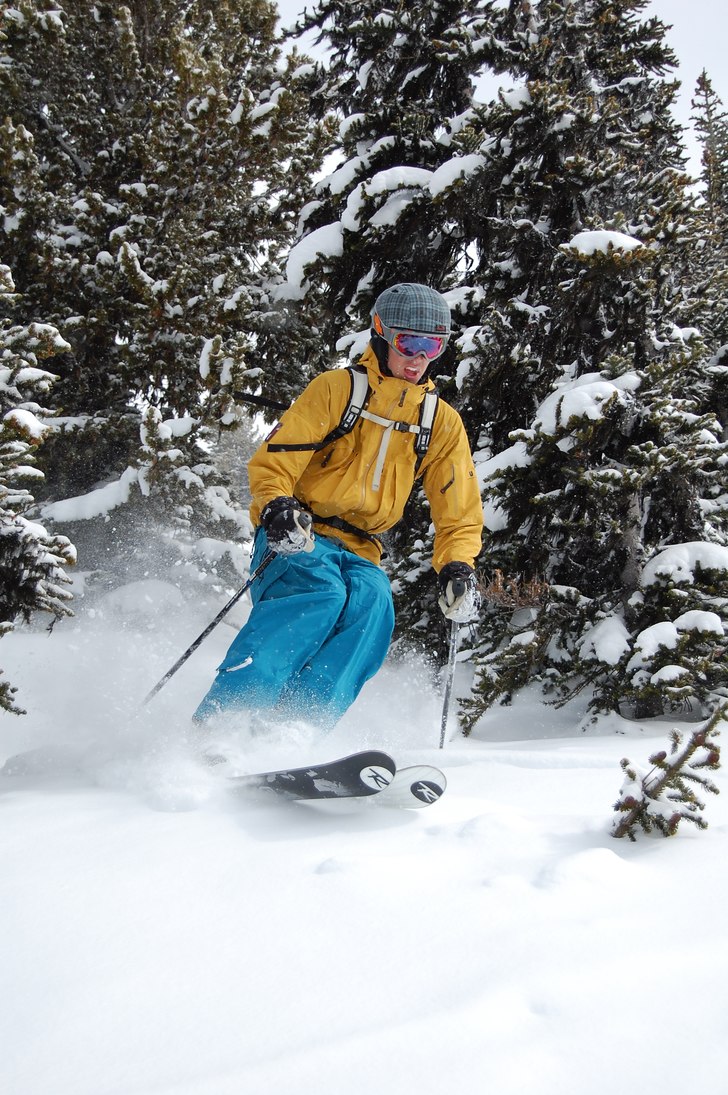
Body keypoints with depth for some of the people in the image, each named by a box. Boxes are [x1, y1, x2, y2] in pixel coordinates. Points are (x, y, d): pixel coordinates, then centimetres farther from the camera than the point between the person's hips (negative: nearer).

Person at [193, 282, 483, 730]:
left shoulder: (443, 423, 11)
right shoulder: (337, 388, -1)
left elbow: (459, 511, 11)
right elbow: (274, 459, -7)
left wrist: (458, 568, -6)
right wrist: (277, 508, -28)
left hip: (359, 551, 3)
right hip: (297, 538, -3)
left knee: (373, 602, -30)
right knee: (320, 594, -34)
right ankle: (220, 716, -36)